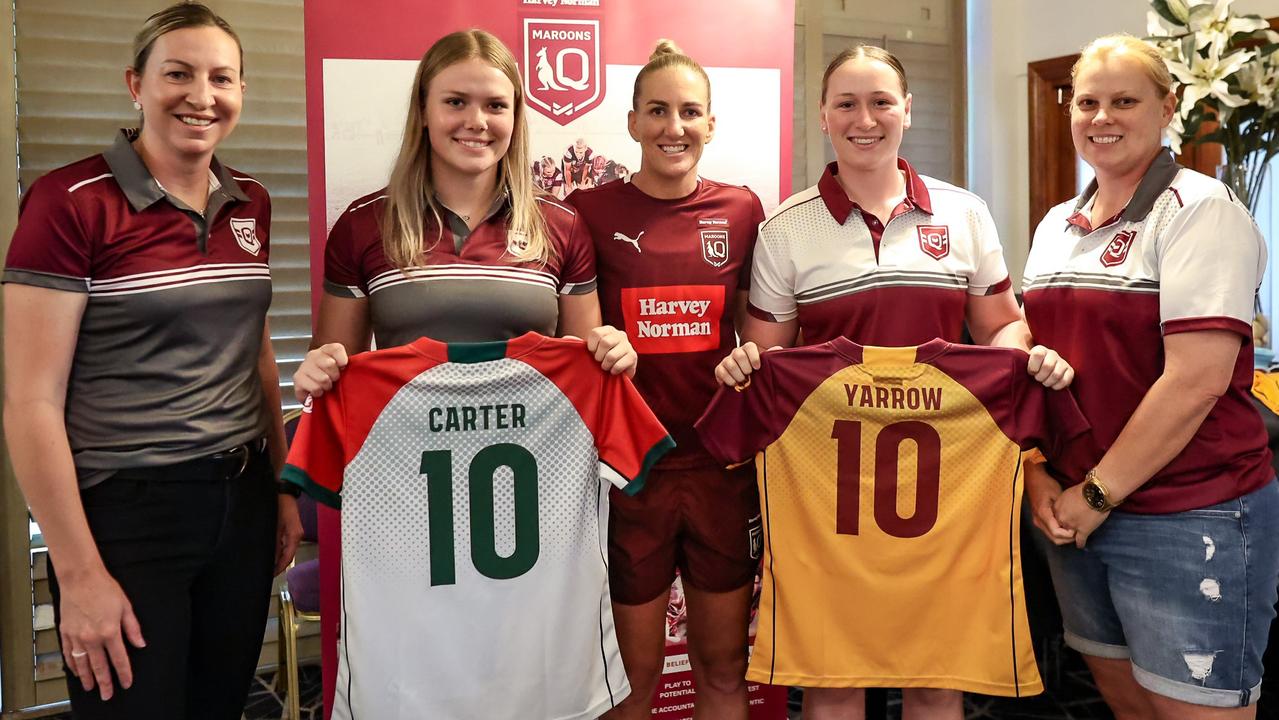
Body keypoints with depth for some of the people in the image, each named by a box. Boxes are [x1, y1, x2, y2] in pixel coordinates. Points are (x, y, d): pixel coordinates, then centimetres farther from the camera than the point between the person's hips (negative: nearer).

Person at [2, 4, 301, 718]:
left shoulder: (250, 203, 6)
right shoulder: (70, 202, -13)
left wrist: (283, 487, 15)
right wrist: (79, 573, -12)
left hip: (242, 501, 6)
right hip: (125, 512, -6)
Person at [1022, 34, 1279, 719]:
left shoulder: (1199, 210, -10)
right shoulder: (1056, 226, 11)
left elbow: (1197, 380, -18)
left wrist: (1099, 493, -14)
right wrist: (1039, 478, 0)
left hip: (1187, 519, -6)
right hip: (1072, 513, 6)